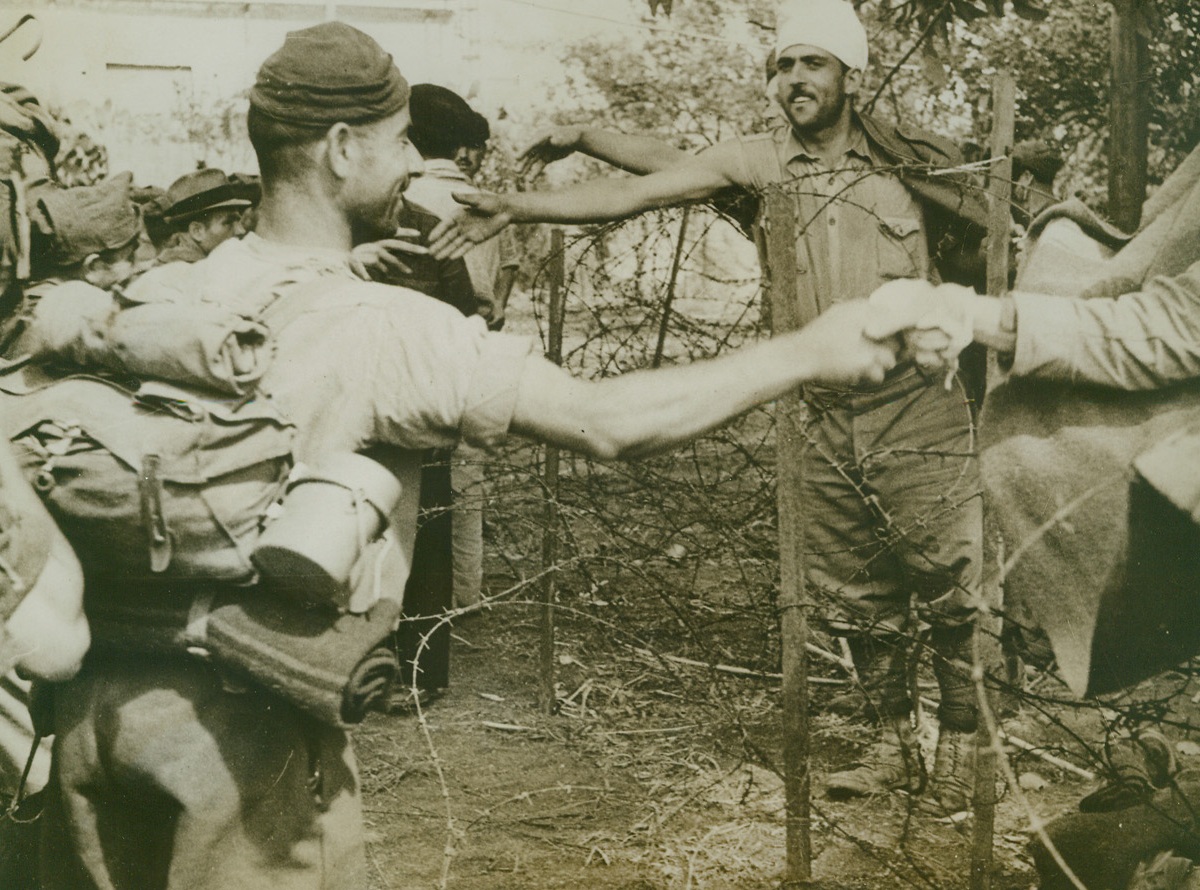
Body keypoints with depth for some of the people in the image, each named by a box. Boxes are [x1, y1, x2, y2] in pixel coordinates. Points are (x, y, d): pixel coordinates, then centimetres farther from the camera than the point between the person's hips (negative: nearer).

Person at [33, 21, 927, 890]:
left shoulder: (153, 295, 3)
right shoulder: (385, 327, -15)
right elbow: (608, 421, -17)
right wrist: (809, 352, -9)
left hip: (97, 691, 6)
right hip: (239, 719, -6)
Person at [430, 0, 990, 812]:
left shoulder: (909, 161, -1)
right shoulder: (758, 161, 1)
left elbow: (979, 254, 13)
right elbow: (636, 191, -8)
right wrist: (518, 206, -16)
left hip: (919, 406, -3)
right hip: (826, 416, 3)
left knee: (952, 587, 1)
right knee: (856, 596, 12)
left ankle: (961, 751, 19)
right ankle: (895, 749, 29)